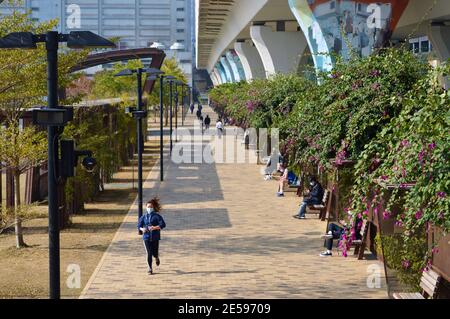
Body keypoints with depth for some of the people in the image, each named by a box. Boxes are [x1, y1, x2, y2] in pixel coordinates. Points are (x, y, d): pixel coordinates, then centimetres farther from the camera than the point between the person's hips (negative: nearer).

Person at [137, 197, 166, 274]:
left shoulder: (157, 216, -3)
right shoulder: (144, 217, 8)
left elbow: (163, 224, -11)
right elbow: (139, 225, 12)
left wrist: (155, 227, -26)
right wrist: (142, 229, -11)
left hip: (155, 237, -2)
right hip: (146, 237, 2)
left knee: (155, 253, 2)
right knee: (149, 253, -3)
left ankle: (157, 258, 40)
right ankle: (150, 269, 7)